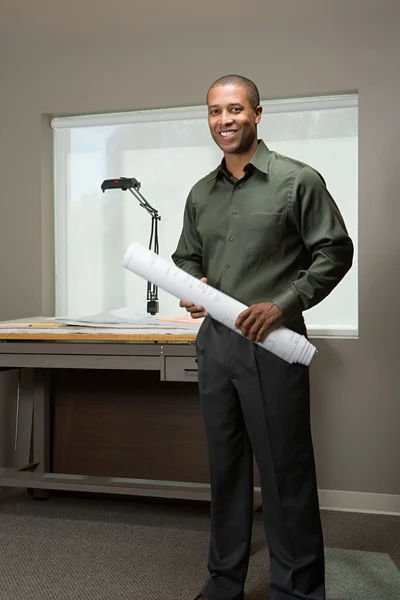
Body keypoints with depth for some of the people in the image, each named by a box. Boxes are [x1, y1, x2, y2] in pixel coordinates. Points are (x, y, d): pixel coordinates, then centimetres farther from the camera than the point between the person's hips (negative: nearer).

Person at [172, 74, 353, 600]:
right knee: (225, 466, 14)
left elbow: (335, 251, -5)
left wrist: (284, 304, -15)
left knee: (285, 471, 1)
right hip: (215, 340, 6)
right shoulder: (201, 193, 13)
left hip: (272, 344, -5)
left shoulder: (298, 180, -3)